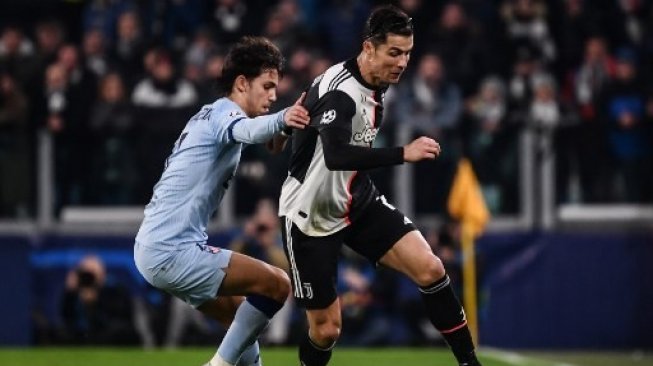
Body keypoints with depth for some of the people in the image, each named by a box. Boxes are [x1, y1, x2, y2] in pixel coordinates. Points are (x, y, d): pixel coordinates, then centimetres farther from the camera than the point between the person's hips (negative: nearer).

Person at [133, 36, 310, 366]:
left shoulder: (209, 115, 20)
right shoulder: (223, 112, -12)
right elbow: (248, 130, -37)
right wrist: (281, 120, -55)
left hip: (154, 248, 11)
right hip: (172, 252, -11)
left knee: (241, 317, 20)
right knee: (276, 284, -11)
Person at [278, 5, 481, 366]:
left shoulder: (377, 83, 0)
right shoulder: (339, 90, -27)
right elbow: (336, 156, -43)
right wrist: (403, 154, -48)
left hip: (358, 202, 7)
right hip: (312, 214, -7)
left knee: (429, 269, -11)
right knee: (326, 328, -3)